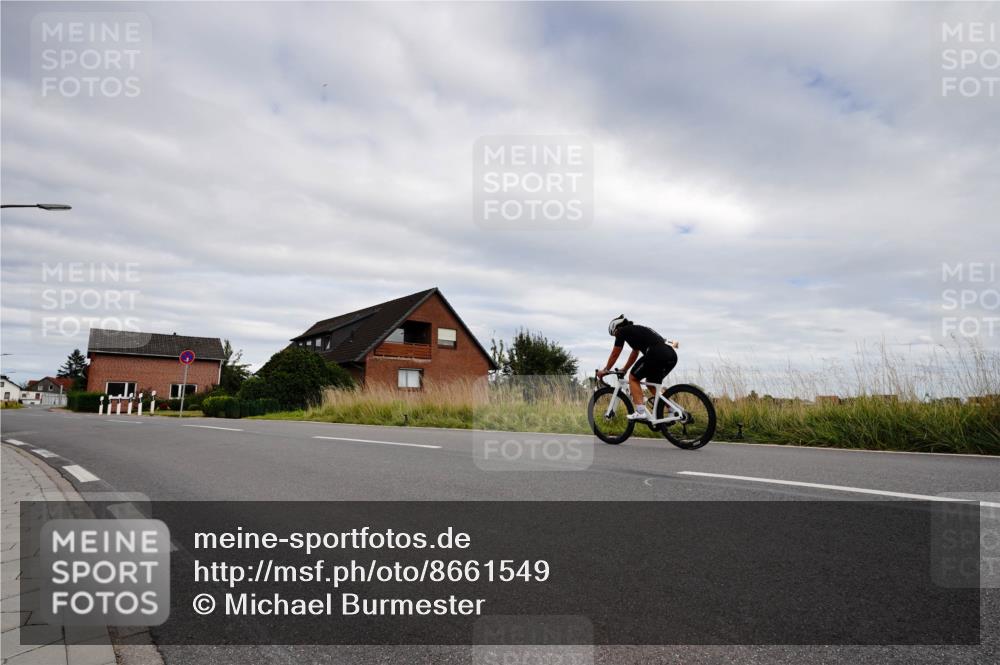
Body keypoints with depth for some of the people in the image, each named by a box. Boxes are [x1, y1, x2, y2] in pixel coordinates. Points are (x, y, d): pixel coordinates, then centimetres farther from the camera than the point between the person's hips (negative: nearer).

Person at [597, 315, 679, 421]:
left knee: (633, 378, 9)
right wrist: (624, 370, 53)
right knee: (652, 382, 26)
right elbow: (634, 354, 44)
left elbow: (615, 354, 17)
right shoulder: (638, 330, 34)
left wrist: (605, 370, 30)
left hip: (657, 354, -8)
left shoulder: (622, 331, 11)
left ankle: (641, 412, -2)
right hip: (672, 356, 8)